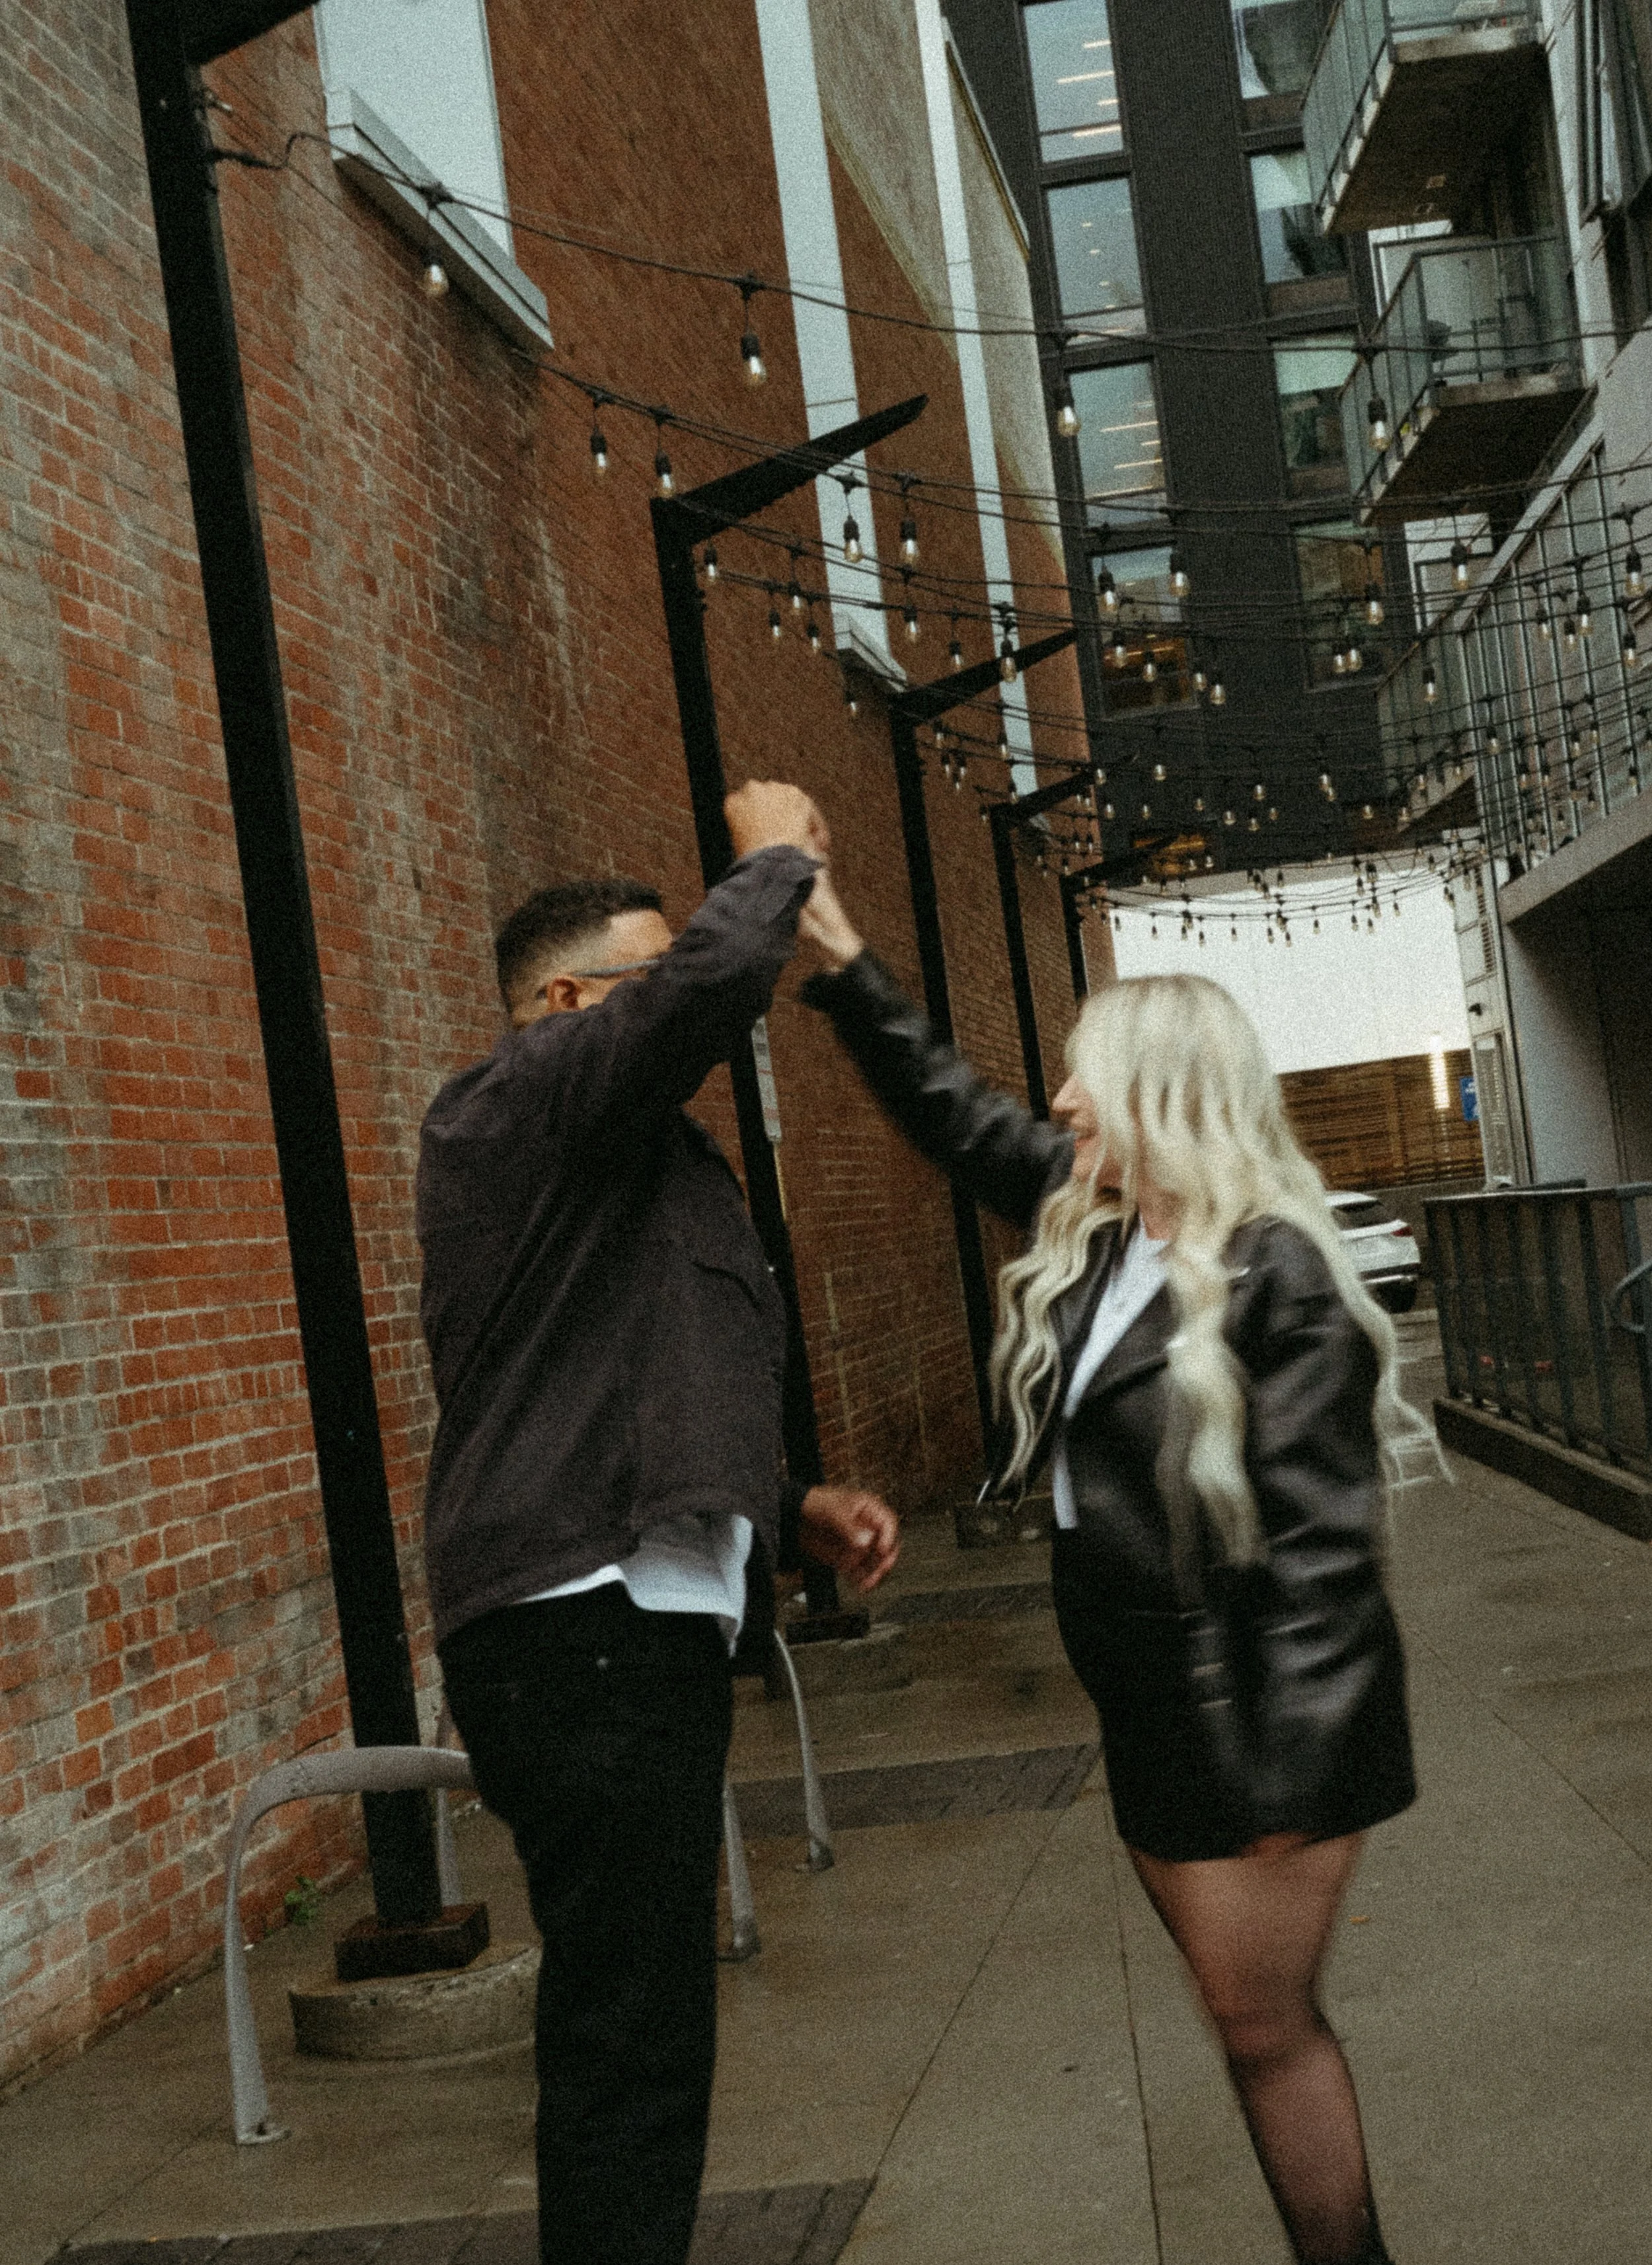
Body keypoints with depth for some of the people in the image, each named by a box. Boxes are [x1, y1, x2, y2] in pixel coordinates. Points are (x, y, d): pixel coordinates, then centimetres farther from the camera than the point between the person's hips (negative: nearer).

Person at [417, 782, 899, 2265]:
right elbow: (717, 977, -24)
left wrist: (796, 1513, 14)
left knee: (640, 2023, 18)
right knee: (630, 2036, -8)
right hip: (584, 1630, -11)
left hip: (634, 1627, 11)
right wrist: (778, 854, -3)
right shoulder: (518, 1102, -7)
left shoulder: (646, 1169, 24)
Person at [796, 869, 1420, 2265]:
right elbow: (961, 1120, 19)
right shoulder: (1091, 1233, 7)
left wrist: (1287, 1763, -22)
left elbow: (1321, 1535, -20)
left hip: (1262, 1715, -8)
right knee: (1257, 2019, 14)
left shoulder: (1273, 1273, -18)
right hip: (1155, 1711, 8)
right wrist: (849, 969, 18)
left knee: (1266, 2025, -1)